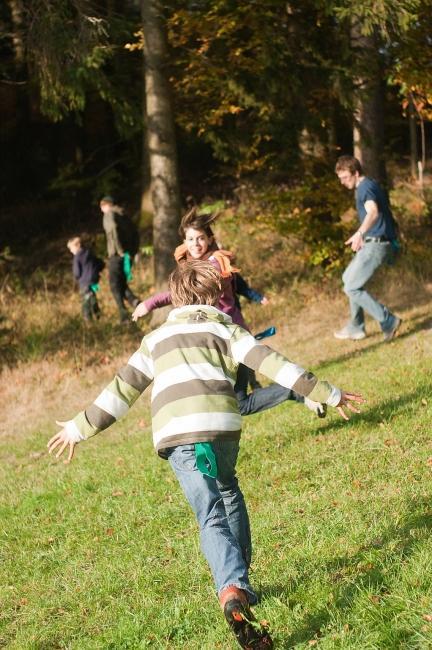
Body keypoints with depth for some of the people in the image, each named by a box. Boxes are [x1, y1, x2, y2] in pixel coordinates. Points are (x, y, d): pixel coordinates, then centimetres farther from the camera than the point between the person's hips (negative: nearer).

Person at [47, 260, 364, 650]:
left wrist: (79, 428, 34)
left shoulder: (156, 339, 26)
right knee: (228, 495, 26)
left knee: (212, 519, -5)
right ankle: (239, 584, 25)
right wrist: (328, 395, 9)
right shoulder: (224, 328, 19)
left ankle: (233, 591, -30)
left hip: (174, 435, 0)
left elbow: (122, 390, 25)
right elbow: (271, 363, 8)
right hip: (221, 425, 0)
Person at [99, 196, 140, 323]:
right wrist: (133, 252, 12)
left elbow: (113, 230, -23)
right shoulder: (124, 215, 18)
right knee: (122, 283, 18)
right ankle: (133, 300, -9)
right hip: (128, 256, 7)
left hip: (116, 255, -7)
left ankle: (123, 313, -6)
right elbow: (135, 234, 14)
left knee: (115, 285, 2)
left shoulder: (109, 215, -4)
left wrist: (120, 251, -21)